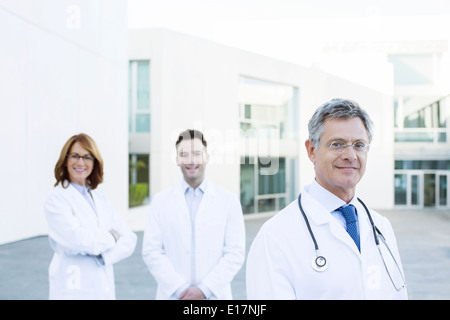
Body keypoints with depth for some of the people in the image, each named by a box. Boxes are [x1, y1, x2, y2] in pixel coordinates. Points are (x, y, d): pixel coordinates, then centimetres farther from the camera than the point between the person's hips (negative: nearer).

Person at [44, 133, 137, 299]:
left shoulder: (101, 200, 12)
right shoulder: (55, 199, -6)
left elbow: (129, 239, 4)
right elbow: (76, 239, -20)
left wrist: (105, 256, -13)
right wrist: (111, 237, -5)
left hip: (105, 289, 5)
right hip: (73, 290, -5)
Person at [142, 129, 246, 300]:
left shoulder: (228, 200, 0)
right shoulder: (161, 201, 3)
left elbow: (235, 253, -4)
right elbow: (151, 251, -2)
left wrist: (204, 289, -11)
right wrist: (180, 289, -10)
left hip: (214, 295, 0)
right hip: (173, 295, 1)